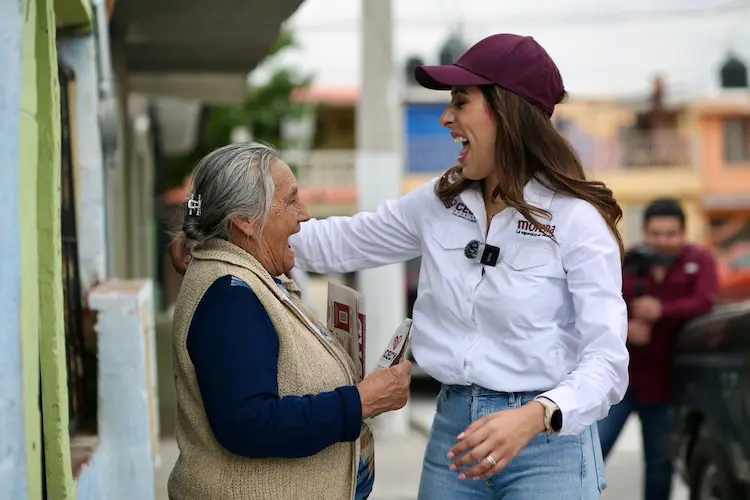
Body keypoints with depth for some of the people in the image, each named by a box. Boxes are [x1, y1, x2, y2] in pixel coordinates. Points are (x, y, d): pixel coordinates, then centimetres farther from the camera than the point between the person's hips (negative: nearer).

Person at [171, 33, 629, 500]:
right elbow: (341, 243, 12)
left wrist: (535, 418, -35)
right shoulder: (438, 203, 5)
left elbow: (607, 359, -18)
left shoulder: (577, 221, -13)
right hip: (453, 430, 5)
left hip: (548, 444, -5)